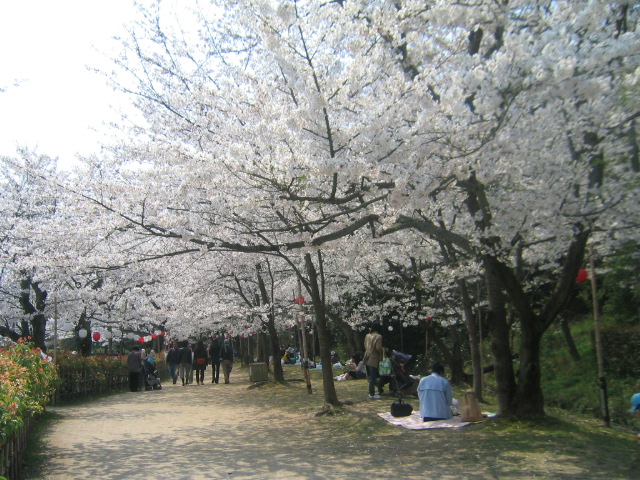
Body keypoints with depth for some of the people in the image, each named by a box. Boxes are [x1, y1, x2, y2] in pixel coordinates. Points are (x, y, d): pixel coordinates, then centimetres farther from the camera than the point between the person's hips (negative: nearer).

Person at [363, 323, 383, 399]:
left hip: (367, 358, 7)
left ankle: (371, 392, 26)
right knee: (373, 377, -2)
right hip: (374, 359, -7)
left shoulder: (367, 335, 7)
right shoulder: (378, 336, -15)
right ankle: (372, 394, 0)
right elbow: (378, 348, -19)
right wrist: (382, 354, -1)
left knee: (370, 376, 18)